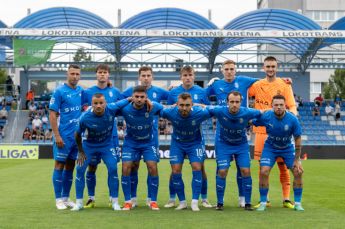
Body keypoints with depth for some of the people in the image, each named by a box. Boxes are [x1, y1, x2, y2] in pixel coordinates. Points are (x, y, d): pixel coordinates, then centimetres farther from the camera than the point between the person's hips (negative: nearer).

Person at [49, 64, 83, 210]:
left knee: (70, 166, 10)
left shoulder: (81, 91, 9)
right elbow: (52, 115, -10)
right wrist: (57, 136, -15)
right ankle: (58, 199, 6)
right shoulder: (59, 92, -8)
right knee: (60, 165, 0)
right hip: (64, 136, -6)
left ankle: (66, 198, 18)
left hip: (77, 136, 6)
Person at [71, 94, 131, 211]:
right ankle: (79, 203, 4)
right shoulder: (85, 117, -27)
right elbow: (78, 134, -9)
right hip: (88, 145, -1)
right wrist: (80, 152, -3)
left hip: (107, 144, 1)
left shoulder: (112, 109, -25)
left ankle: (115, 202, 1)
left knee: (113, 168, -12)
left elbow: (125, 101, -4)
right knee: (80, 169, -10)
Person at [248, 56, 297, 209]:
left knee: (283, 166, 1)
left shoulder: (284, 85, 2)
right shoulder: (256, 85, 7)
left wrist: (291, 116, -21)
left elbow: (292, 107, -3)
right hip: (261, 131, 1)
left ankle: (286, 199, 10)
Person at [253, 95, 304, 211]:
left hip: (288, 148, 0)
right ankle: (263, 203, 0)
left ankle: (297, 203, 7)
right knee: (264, 172, -16)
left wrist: (297, 160, -11)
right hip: (270, 147, 0)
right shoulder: (265, 116, -22)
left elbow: (298, 139, -13)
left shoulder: (292, 119, -23)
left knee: (298, 172, -10)